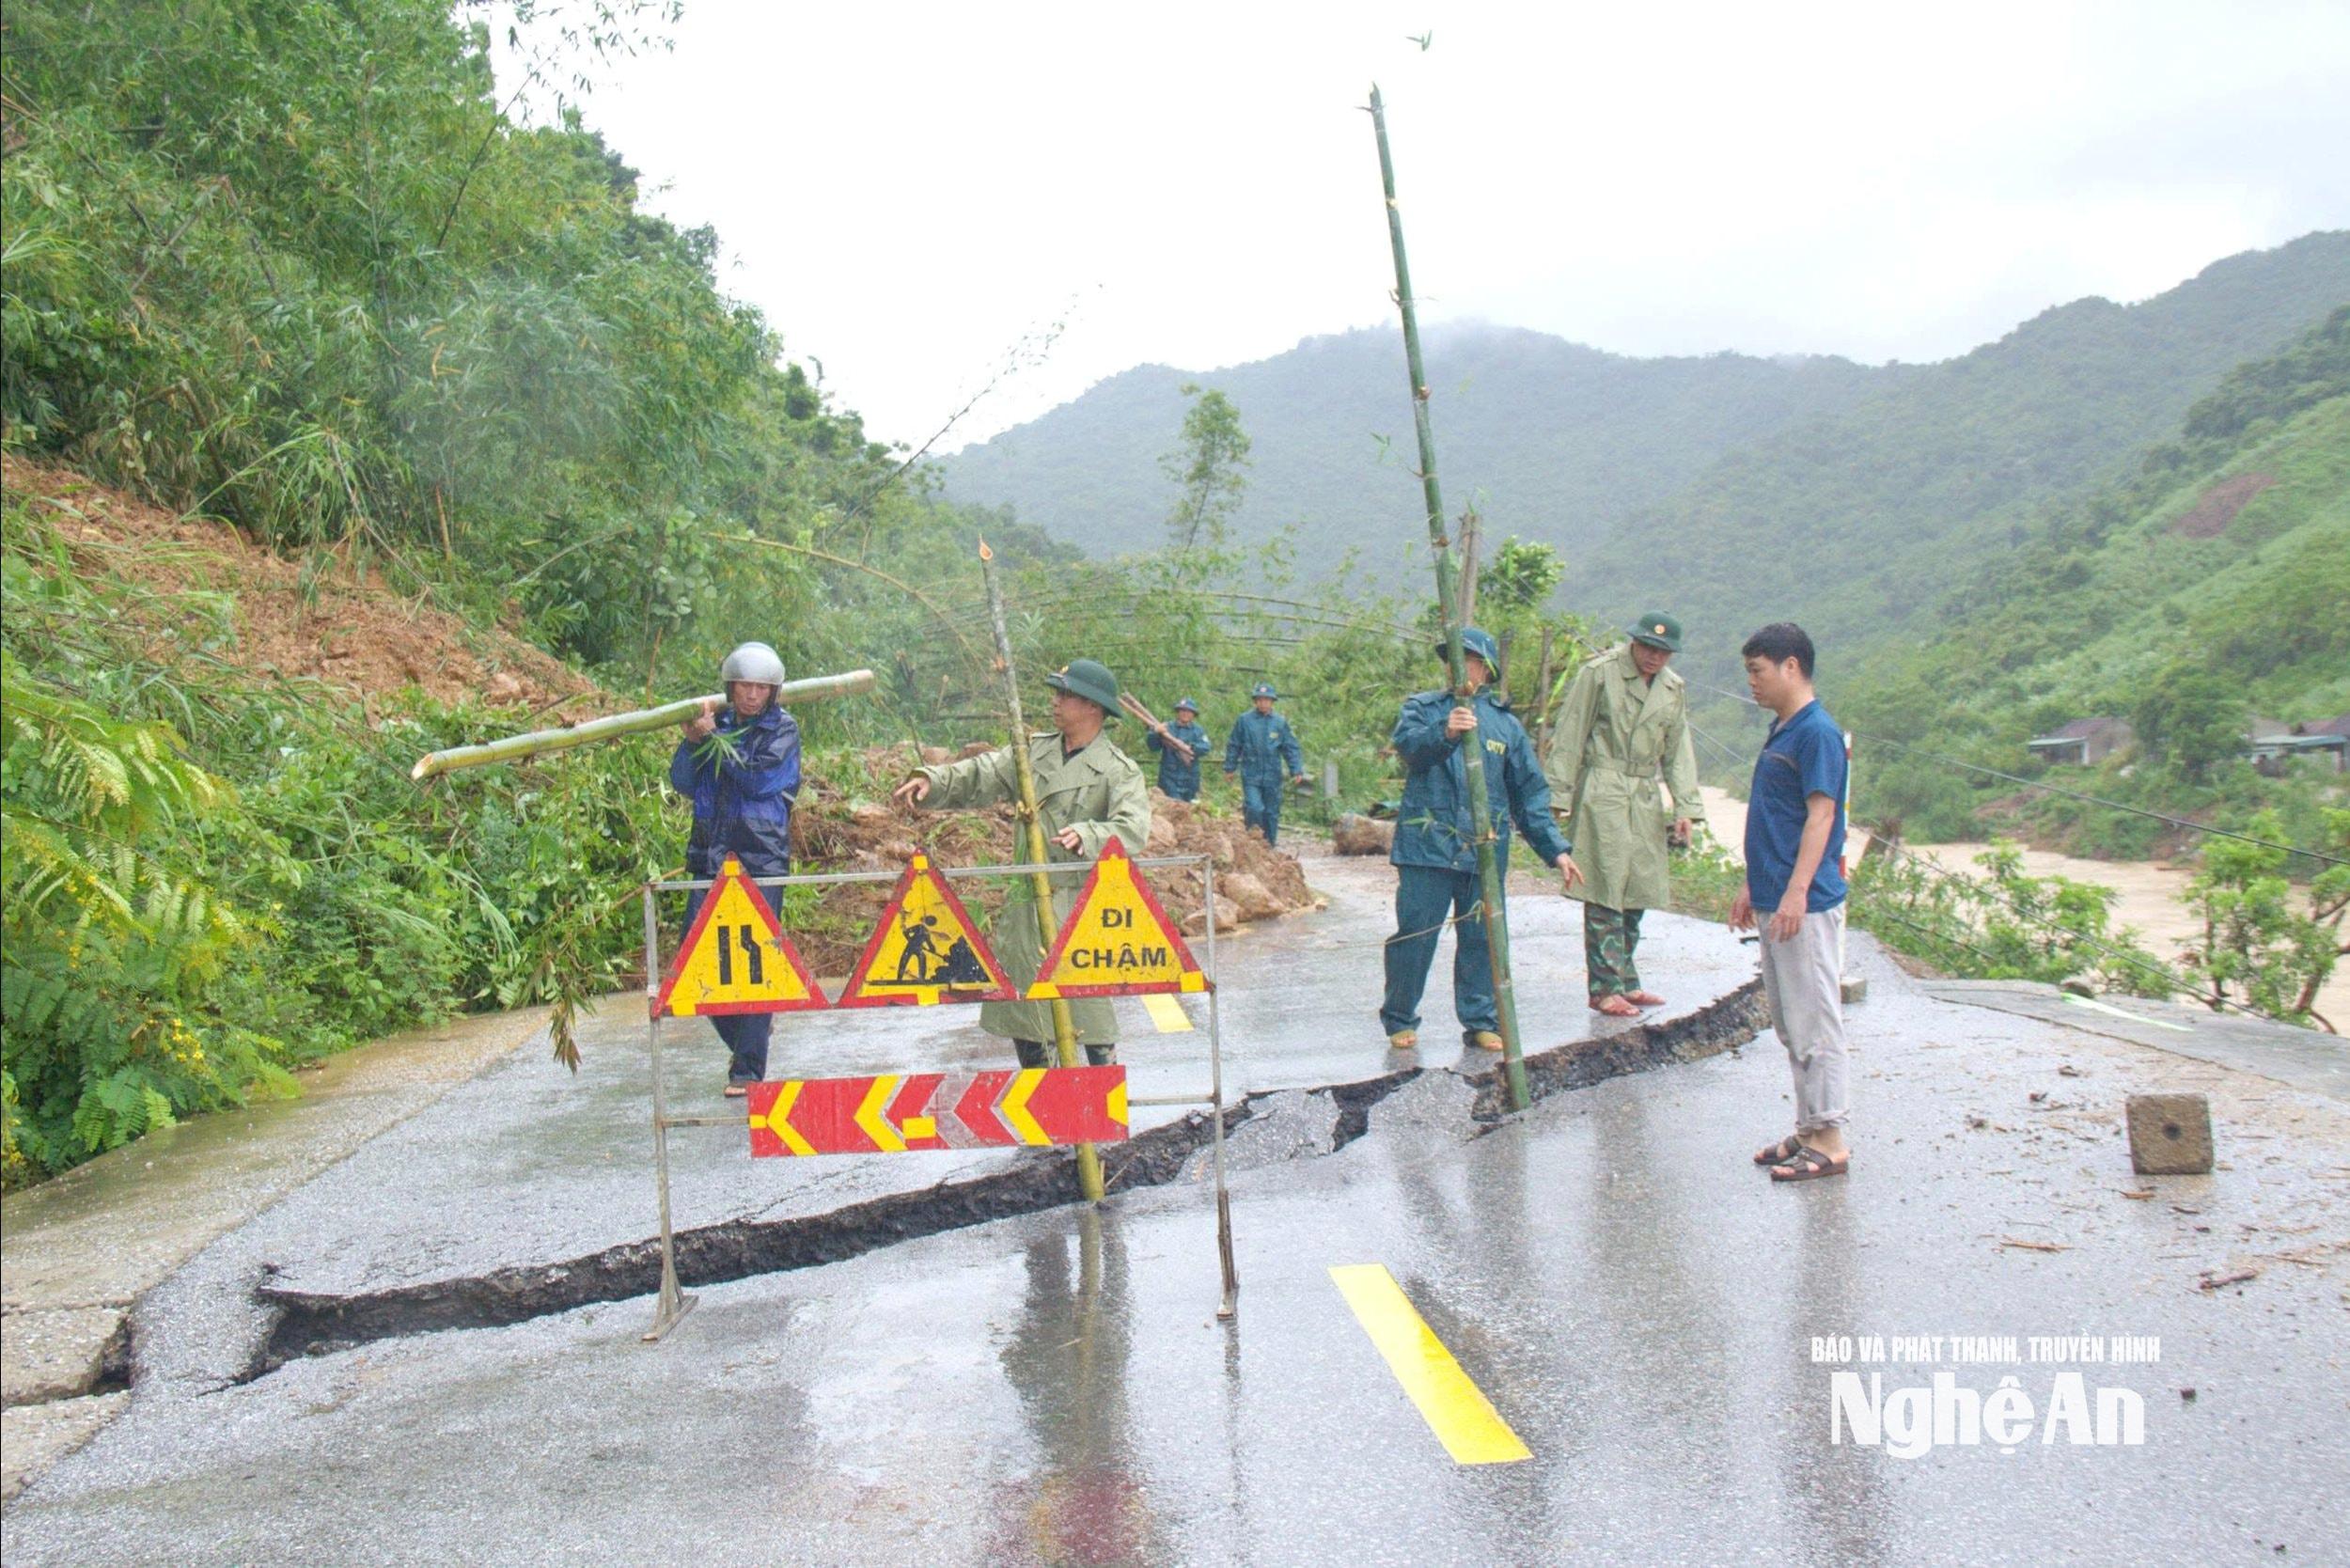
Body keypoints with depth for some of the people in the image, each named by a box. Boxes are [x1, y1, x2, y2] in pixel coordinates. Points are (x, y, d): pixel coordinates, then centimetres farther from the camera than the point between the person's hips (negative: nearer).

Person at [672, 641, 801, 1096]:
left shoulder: (783, 729, 2)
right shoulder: (716, 722, 11)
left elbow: (760, 778, -13)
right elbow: (682, 783, 7)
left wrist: (713, 739, -9)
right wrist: (692, 740, -9)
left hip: (761, 858, -4)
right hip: (710, 855, 4)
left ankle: (748, 1068, -1)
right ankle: (746, 1036, 25)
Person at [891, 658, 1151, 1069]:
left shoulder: (1119, 770, -6)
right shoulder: (1035, 750, 12)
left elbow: (1134, 829, -19)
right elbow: (981, 775, 9)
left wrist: (1086, 836, -37)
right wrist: (931, 780, -8)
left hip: (1082, 901, -6)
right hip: (1028, 897, 6)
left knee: (1087, 1000, -6)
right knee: (1020, 995, 12)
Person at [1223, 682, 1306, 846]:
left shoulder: (1280, 722, 3)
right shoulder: (1244, 720, 0)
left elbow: (1291, 748, 7)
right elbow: (1233, 746, 8)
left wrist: (1297, 770, 0)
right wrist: (1230, 768, 9)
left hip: (1273, 775, 2)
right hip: (1251, 775, -2)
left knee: (1272, 811, 8)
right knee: (1254, 807, -14)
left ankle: (1270, 842, 20)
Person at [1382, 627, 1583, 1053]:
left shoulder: (1506, 723, 15)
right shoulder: (1422, 708, 9)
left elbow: (1530, 793, 16)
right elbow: (1408, 743, -14)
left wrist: (1556, 850, 8)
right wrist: (1444, 733, -35)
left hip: (1485, 851, 2)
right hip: (1427, 845, -2)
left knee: (1481, 938, 4)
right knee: (1415, 935, -2)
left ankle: (1481, 1022, 15)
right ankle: (1400, 1020, 11)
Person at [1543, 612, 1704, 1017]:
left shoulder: (1673, 688, 14)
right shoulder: (1599, 673, -4)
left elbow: (1678, 752, 17)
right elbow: (1569, 737, -5)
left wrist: (1685, 807, 7)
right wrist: (1558, 797, -9)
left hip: (1646, 800, 6)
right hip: (1602, 796, -6)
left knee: (1638, 893, 7)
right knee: (1605, 894, -8)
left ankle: (1626, 982, 17)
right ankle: (1604, 988, -5)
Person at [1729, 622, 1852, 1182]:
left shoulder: (1818, 732, -13)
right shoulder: (1780, 730, 16)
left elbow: (1820, 815, -19)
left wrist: (1796, 892, -24)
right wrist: (1752, 886, 22)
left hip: (1805, 905, -10)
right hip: (1773, 901, 10)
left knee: (1814, 1023, -5)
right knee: (1789, 1024, 14)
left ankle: (1829, 1140, 0)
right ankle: (1808, 1129, 22)